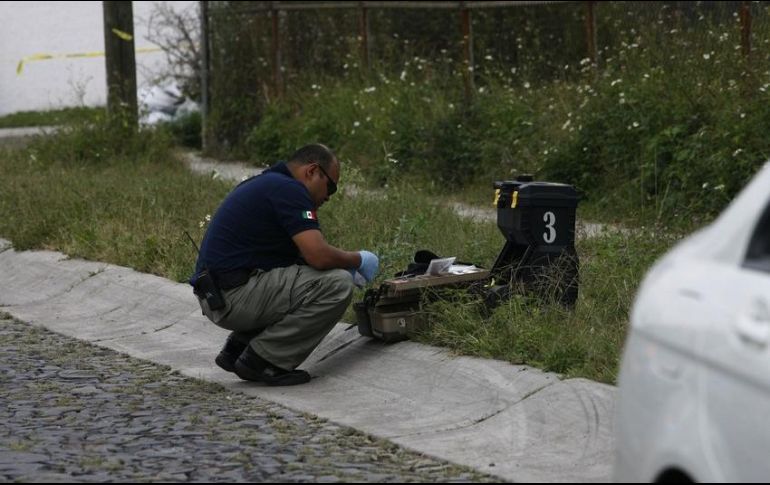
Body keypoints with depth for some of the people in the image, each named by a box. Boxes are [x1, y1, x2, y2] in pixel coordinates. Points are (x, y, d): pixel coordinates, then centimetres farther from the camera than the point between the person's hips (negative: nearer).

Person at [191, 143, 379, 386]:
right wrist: (358, 260, 0)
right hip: (235, 296, -10)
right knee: (336, 284, -15)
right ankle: (262, 361, -7)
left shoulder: (266, 184, 20)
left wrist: (346, 265, 21)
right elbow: (319, 255, -20)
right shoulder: (289, 190, -12)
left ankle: (238, 347, 16)